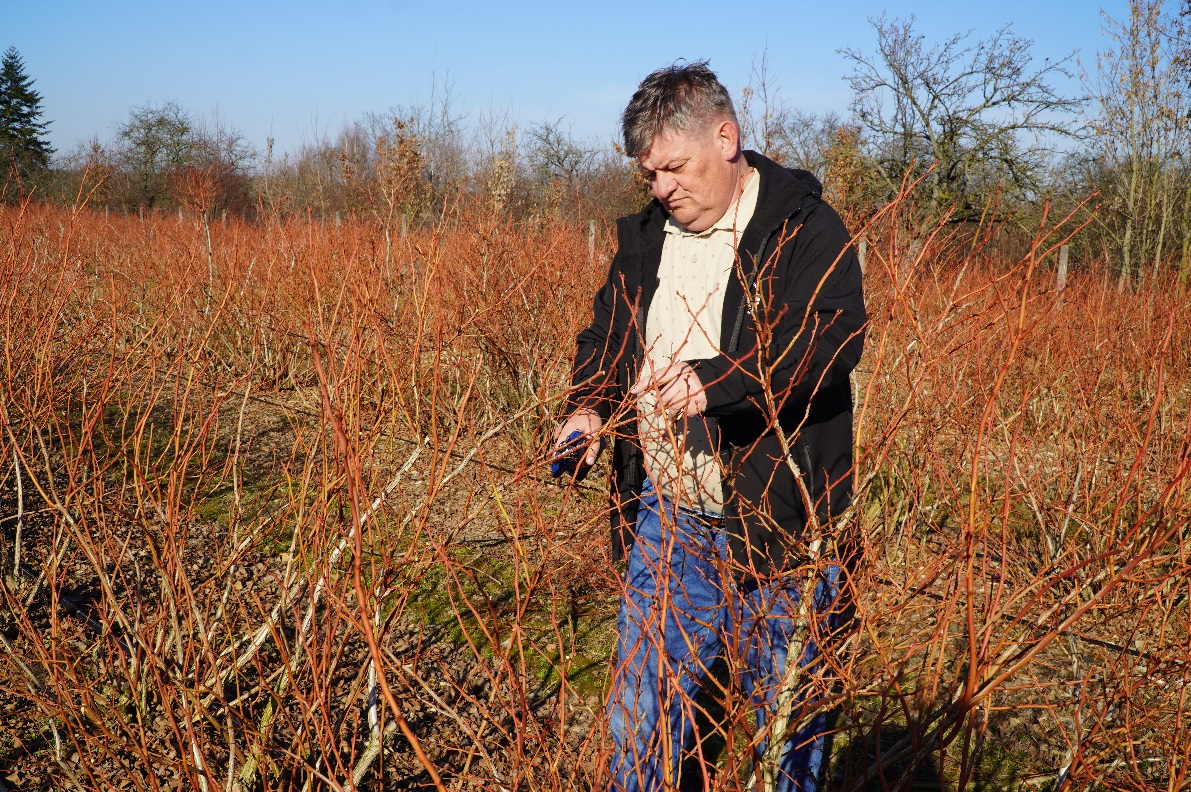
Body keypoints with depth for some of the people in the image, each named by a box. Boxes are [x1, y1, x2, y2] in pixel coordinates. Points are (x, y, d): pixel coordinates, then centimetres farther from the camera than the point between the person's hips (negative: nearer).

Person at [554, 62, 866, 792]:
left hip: (777, 520, -5)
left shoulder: (808, 230, -9)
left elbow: (831, 340, -24)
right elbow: (605, 334, 19)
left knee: (790, 710, 9)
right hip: (666, 519, 5)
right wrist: (588, 406, -2)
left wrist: (715, 379, -38)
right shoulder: (646, 236, 11)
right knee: (641, 704, 10)